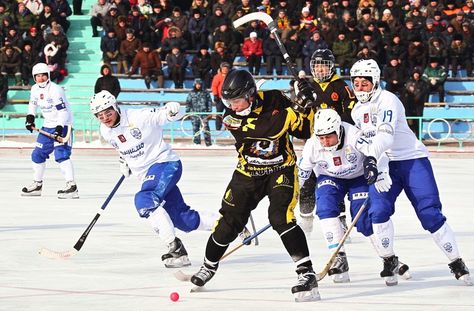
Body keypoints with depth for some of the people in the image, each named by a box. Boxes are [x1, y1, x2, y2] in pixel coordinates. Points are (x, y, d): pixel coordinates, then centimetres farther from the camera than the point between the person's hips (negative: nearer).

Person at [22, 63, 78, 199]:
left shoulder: (55, 90, -21)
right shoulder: (35, 89, 5)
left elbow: (63, 110, -25)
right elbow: (33, 103, 24)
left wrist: (60, 127, -35)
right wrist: (30, 117, 8)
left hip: (63, 124, -9)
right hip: (48, 126, 9)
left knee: (61, 154, -23)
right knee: (38, 154, 13)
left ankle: (71, 186, -29)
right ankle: (37, 185, 29)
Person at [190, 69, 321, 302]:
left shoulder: (276, 102, -15)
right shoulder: (231, 117, -13)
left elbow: (305, 129, -8)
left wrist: (308, 104, -25)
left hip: (281, 169, -3)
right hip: (248, 173, 3)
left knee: (280, 217, -25)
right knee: (229, 221, 8)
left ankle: (306, 273, -25)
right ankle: (208, 267, 35)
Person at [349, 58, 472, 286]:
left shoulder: (388, 100, -15)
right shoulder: (357, 111, 11)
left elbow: (385, 134, -29)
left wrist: (371, 156, -43)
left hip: (412, 160, -6)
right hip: (382, 165, 6)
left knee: (429, 213, -11)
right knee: (378, 210, -17)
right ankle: (389, 261, 0)